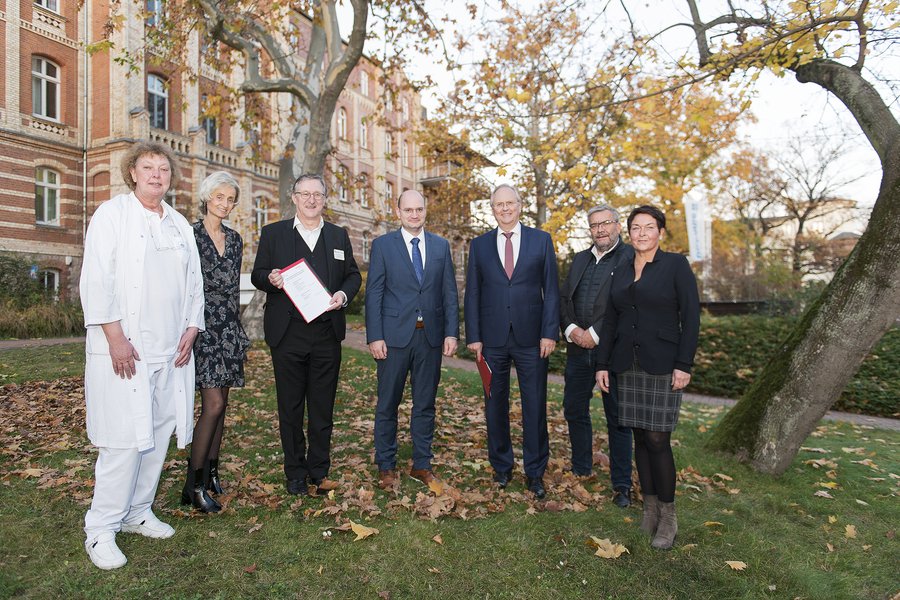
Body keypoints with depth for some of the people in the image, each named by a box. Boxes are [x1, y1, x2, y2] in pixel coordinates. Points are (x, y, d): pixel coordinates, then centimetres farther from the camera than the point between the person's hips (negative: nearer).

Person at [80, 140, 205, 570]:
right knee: (125, 437, -5)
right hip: (124, 348, -5)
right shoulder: (112, 214, 0)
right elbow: (96, 281, -8)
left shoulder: (180, 225, 16)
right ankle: (101, 530, 11)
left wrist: (191, 329, 5)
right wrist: (115, 338, -14)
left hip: (171, 351, 6)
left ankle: (137, 513, 25)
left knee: (158, 433, 9)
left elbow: (194, 282, 17)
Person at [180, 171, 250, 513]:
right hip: (202, 326, -6)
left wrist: (238, 331, 16)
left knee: (220, 404, 9)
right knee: (213, 404, -11)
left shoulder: (234, 239, 14)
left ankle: (210, 472, 22)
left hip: (229, 328, 6)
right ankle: (193, 486, 1)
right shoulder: (190, 234, -4)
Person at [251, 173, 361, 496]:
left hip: (327, 333, 1)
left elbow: (353, 274, 13)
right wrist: (270, 278, -17)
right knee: (290, 407, 8)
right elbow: (257, 274, 6)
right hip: (287, 334, -1)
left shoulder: (339, 235, 12)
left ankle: (319, 471, 23)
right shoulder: (273, 233, 7)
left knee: (322, 406, 9)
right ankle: (295, 473, 22)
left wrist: (344, 294, -8)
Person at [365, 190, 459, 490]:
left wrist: (451, 332, -1)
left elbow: (450, 293, 7)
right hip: (394, 335, -2)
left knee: (425, 404, 11)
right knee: (388, 404, 8)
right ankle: (386, 466, 23)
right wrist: (374, 337, -9)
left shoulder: (441, 245, 9)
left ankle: (422, 464, 25)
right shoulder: (382, 245, 1)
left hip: (430, 336, 3)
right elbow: (373, 294, -2)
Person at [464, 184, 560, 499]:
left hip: (531, 338, -1)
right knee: (495, 405, 11)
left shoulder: (541, 240, 4)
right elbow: (472, 293, 6)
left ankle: (535, 471, 21)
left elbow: (551, 290, 2)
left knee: (535, 406, 5)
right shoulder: (479, 244, 7)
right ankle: (501, 466, 28)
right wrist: (473, 336, -1)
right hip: (492, 338, 1)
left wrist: (550, 332, -6)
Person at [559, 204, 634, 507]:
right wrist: (571, 329, -6)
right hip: (578, 349, 6)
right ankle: (581, 471, 34)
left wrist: (594, 334, -16)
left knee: (618, 419, 5)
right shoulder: (580, 259, 15)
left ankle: (622, 485, 19)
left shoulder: (631, 258, -5)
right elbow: (563, 298, 11)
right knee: (574, 411, 15)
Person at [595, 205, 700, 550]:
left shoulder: (676, 265, -3)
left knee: (657, 440, -5)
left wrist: (684, 364, -13)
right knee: (640, 437, 9)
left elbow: (691, 316, -7)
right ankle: (650, 507, 22)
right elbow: (610, 321, 11)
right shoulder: (621, 273, 11)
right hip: (627, 366, 5)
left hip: (663, 365, -5)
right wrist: (602, 364, 6)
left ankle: (668, 518, 10)